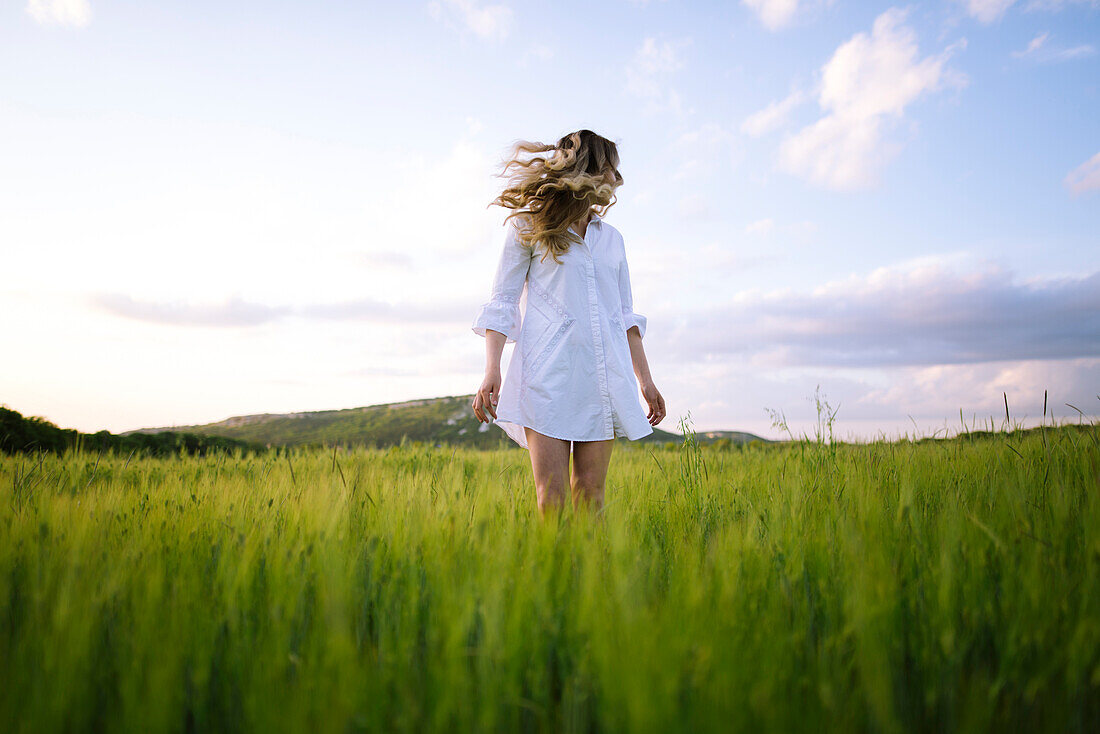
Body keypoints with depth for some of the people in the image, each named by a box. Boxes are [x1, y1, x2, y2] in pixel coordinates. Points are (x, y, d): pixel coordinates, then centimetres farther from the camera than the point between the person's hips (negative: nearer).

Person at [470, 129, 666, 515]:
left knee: (590, 492, 1)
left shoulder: (611, 237, 21)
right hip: (548, 370, -4)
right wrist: (492, 371, -10)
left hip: (604, 375, 4)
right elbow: (502, 303, 3)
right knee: (551, 497, -9)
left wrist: (645, 380, 16)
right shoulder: (529, 226, 7)